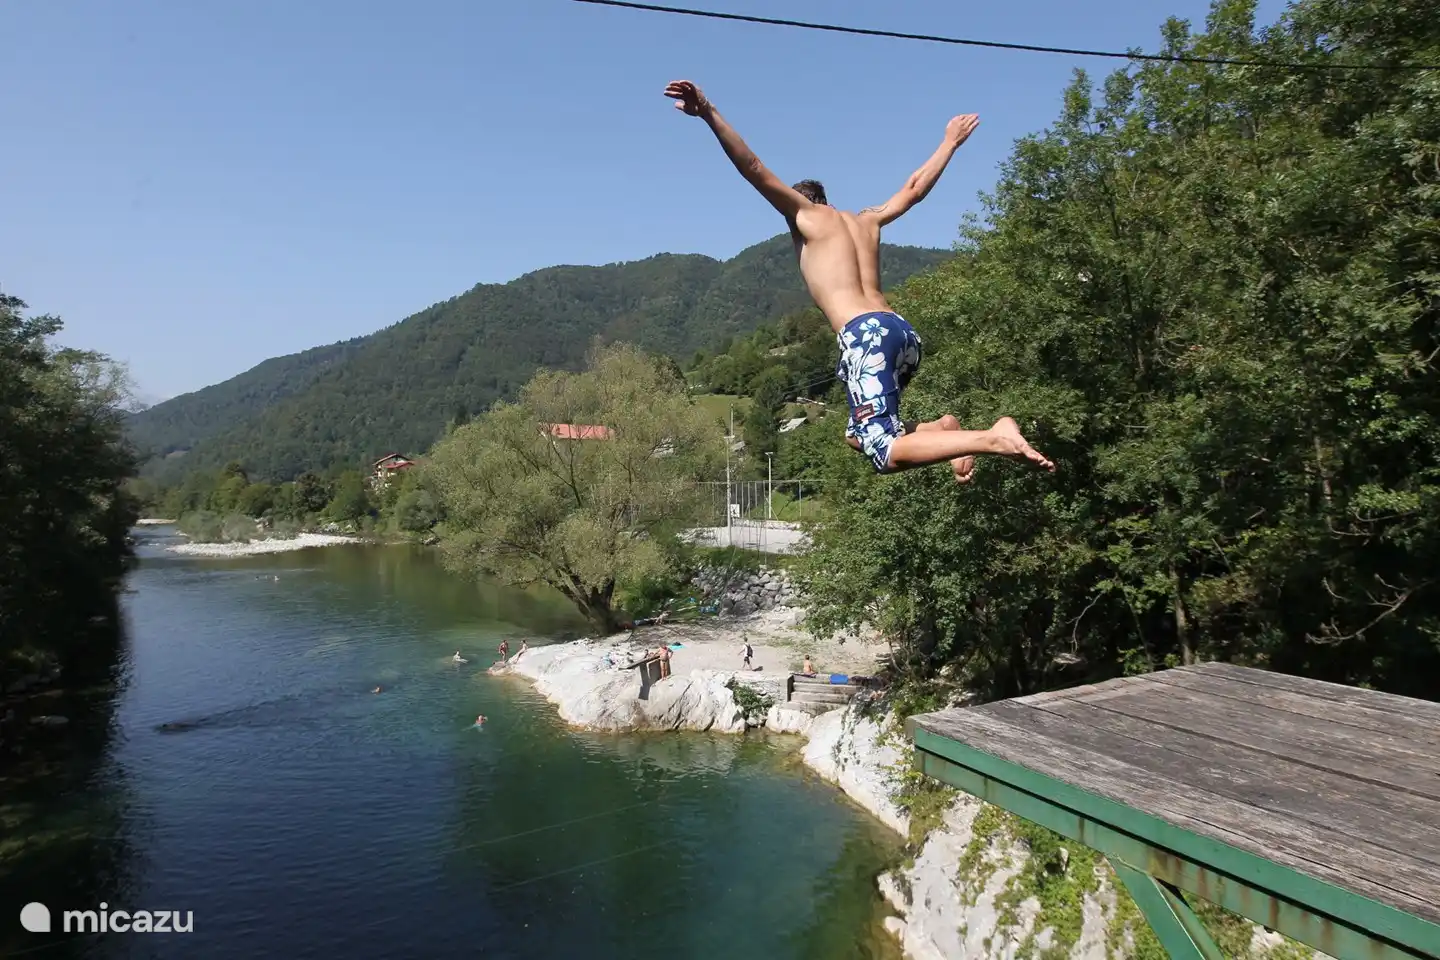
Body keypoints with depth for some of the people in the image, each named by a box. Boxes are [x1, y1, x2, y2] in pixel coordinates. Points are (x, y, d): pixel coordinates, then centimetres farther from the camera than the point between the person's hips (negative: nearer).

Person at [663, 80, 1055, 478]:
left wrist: (709, 114, -4)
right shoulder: (867, 219, 27)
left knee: (886, 453, -14)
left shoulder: (805, 214, 11)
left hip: (866, 336, -8)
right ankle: (945, 430, 2)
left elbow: (754, 169, 0)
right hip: (902, 331, 8)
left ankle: (993, 438, -29)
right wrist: (949, 142, 55)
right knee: (860, 435, 22)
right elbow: (914, 188, 39)